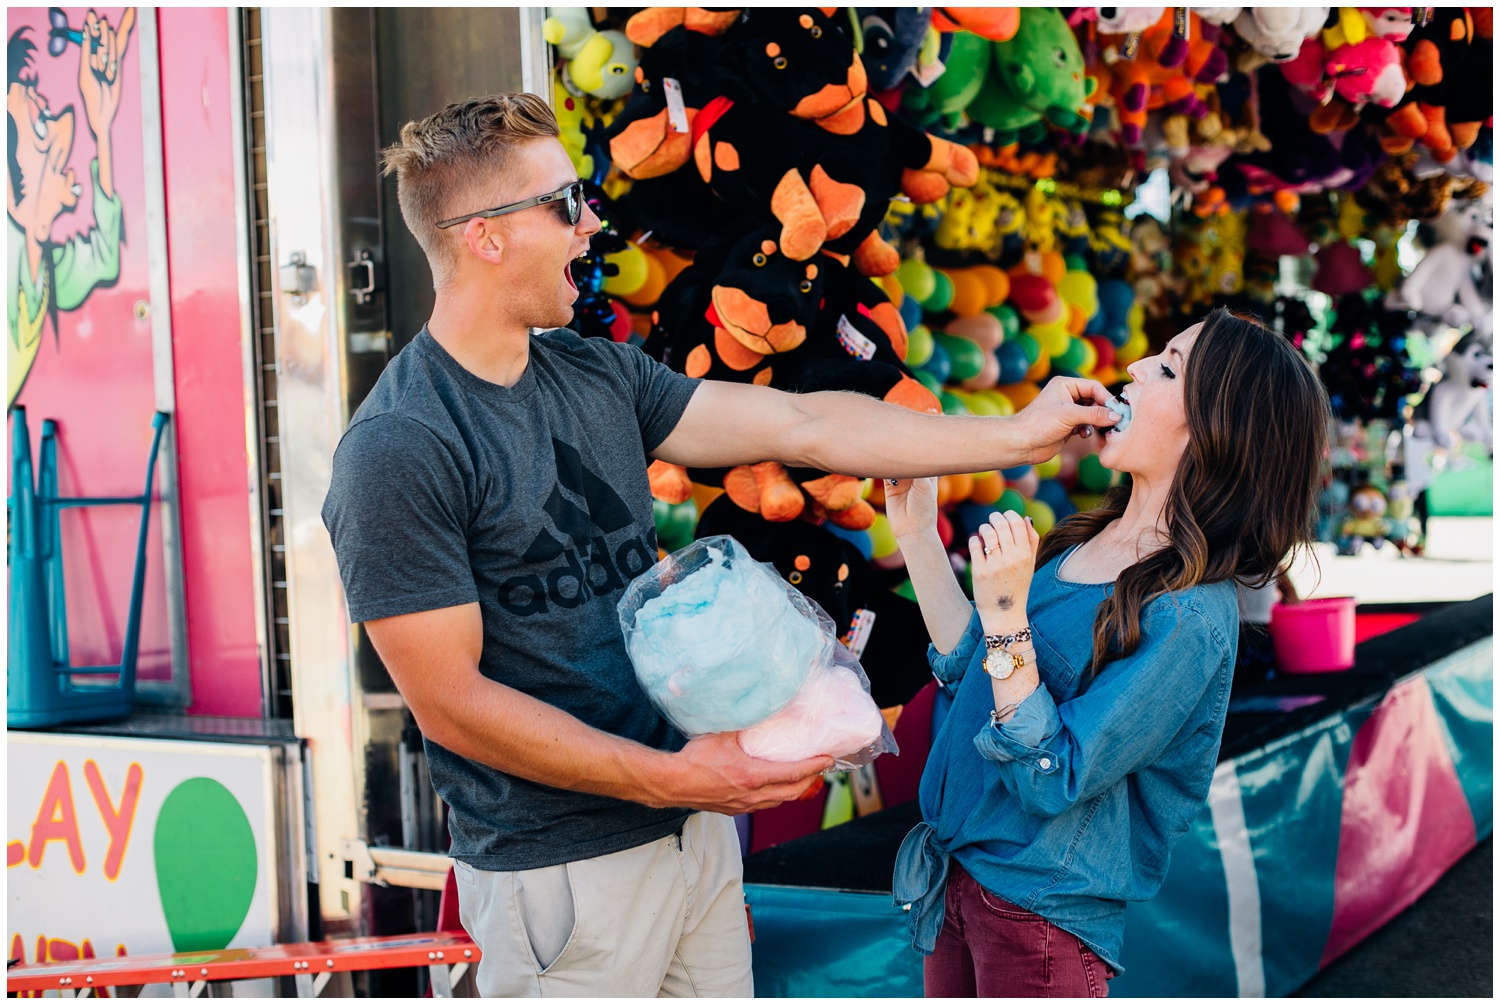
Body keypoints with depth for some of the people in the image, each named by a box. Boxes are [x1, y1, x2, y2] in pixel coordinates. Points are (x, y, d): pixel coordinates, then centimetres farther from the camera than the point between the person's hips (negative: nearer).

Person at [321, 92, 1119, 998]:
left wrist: (1019, 434, 6)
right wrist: (667, 777, -20)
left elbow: (803, 426, 7)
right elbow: (450, 702, -18)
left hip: (695, 821, 7)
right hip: (560, 869, -7)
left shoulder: (596, 374, 5)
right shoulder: (396, 451, -17)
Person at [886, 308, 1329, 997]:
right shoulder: (1087, 542, 2)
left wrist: (1006, 614, -30)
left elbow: (1052, 782, -25)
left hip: (1044, 916, -7)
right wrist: (917, 534, 6)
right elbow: (972, 669, 9)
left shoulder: (1188, 618, -23)